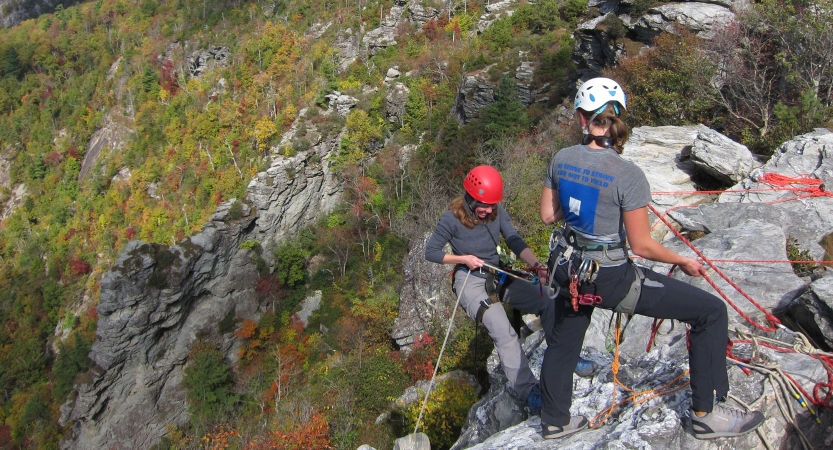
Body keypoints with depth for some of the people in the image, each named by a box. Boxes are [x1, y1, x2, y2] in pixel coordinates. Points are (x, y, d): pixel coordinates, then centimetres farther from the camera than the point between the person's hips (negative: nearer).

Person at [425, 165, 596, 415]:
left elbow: (515, 242, -7)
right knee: (501, 326, -30)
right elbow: (431, 252, -6)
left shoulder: (498, 213, -1)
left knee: (548, 301, -12)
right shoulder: (452, 219, -13)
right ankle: (528, 391, -27)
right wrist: (463, 258, -18)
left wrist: (536, 264, -25)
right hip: (470, 280, -5)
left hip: (498, 276, 5)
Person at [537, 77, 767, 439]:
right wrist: (684, 262, -1)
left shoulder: (561, 160, -7)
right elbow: (642, 246, -17)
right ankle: (707, 413, 16)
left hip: (569, 273, 6)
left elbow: (547, 216, 4)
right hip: (612, 279, -6)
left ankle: (555, 421, 48)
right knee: (711, 311, 6)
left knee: (563, 343, 28)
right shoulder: (628, 175, -22)